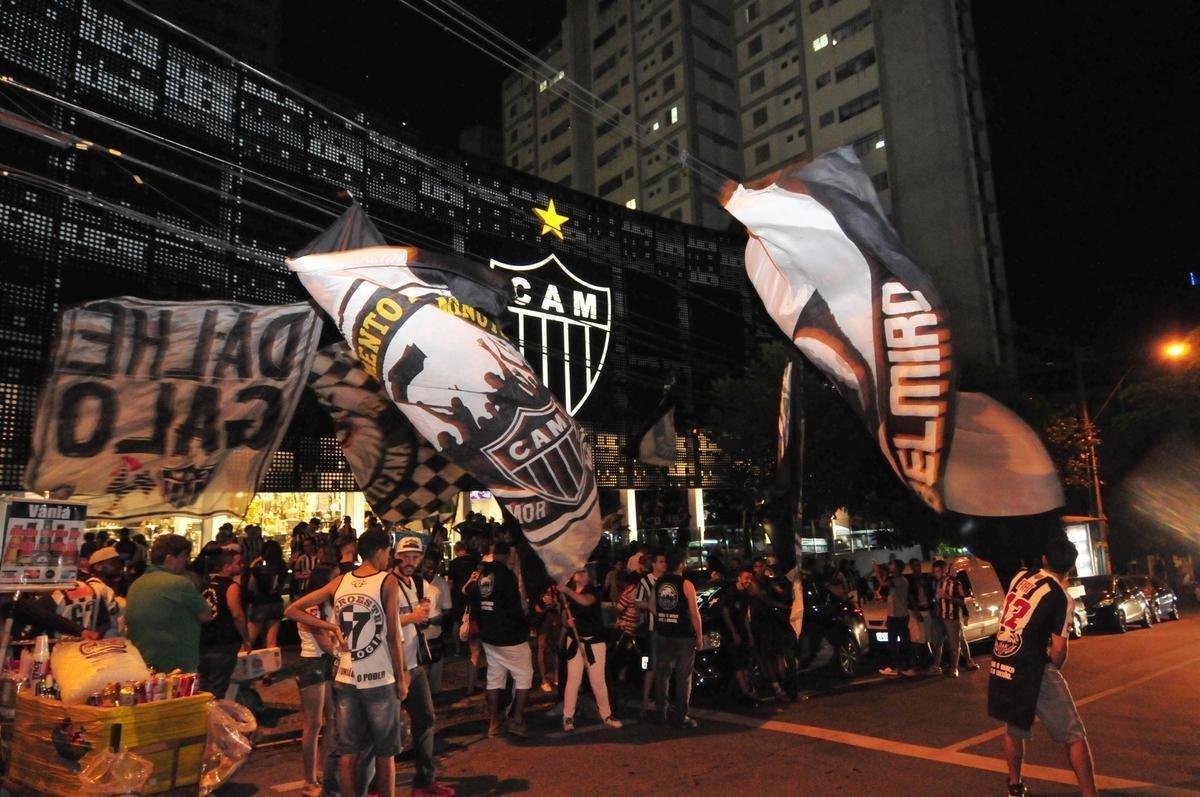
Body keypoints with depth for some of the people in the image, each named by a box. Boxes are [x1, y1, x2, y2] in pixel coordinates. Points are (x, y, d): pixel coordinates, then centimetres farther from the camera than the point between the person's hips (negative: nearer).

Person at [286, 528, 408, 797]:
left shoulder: (340, 581, 4)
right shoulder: (388, 581, -10)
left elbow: (293, 609, 7)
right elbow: (393, 636, -11)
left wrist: (332, 627, 4)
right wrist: (401, 679, -1)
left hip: (345, 679, 4)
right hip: (379, 680, -4)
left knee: (348, 752, 12)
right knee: (385, 752, 10)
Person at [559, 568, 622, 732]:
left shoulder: (593, 591, -3)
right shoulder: (568, 595, 9)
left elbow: (586, 601, -26)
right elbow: (564, 619, 13)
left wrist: (567, 590, -32)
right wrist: (567, 621, -9)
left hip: (594, 641, -2)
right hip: (574, 641, 2)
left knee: (598, 680, 2)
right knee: (573, 679, -3)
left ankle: (606, 715, 15)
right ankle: (568, 717, 5)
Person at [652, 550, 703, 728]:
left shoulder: (657, 582, 4)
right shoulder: (686, 584, -11)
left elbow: (653, 608, 10)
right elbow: (694, 613, -10)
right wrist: (699, 636, -2)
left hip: (662, 634, 5)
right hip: (684, 635, -5)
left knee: (662, 674, 14)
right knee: (684, 677, 3)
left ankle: (661, 712, 20)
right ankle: (681, 716, 4)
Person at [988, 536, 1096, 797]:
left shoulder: (1020, 577, 6)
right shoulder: (1060, 596, -10)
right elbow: (1058, 650, -8)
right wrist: (1054, 668, 10)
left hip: (1000, 666, 6)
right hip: (1032, 671, -6)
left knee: (1014, 729, 24)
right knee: (1074, 736, 8)